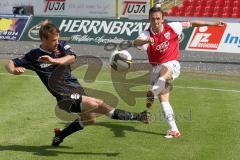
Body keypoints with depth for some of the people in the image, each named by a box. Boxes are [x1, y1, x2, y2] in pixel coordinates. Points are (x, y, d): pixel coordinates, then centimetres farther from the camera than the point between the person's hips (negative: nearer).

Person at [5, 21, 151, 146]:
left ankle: (60, 135, 37)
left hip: (76, 87, 7)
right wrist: (14, 70, -25)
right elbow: (10, 64, -1)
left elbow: (72, 58, -20)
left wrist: (53, 60, -36)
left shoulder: (62, 46, 1)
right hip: (65, 96, -6)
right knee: (95, 104, -26)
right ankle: (133, 117, -19)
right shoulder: (34, 56, -6)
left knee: (89, 118, 20)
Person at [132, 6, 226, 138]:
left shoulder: (171, 27, -6)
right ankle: (174, 130, -3)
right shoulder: (146, 35, -9)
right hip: (156, 68, 2)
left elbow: (191, 24, 4)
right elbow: (135, 42, -31)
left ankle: (152, 94, -65)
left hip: (172, 65, -2)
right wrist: (146, 41, -54)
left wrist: (213, 23, 5)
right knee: (163, 99, -6)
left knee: (165, 71, -39)